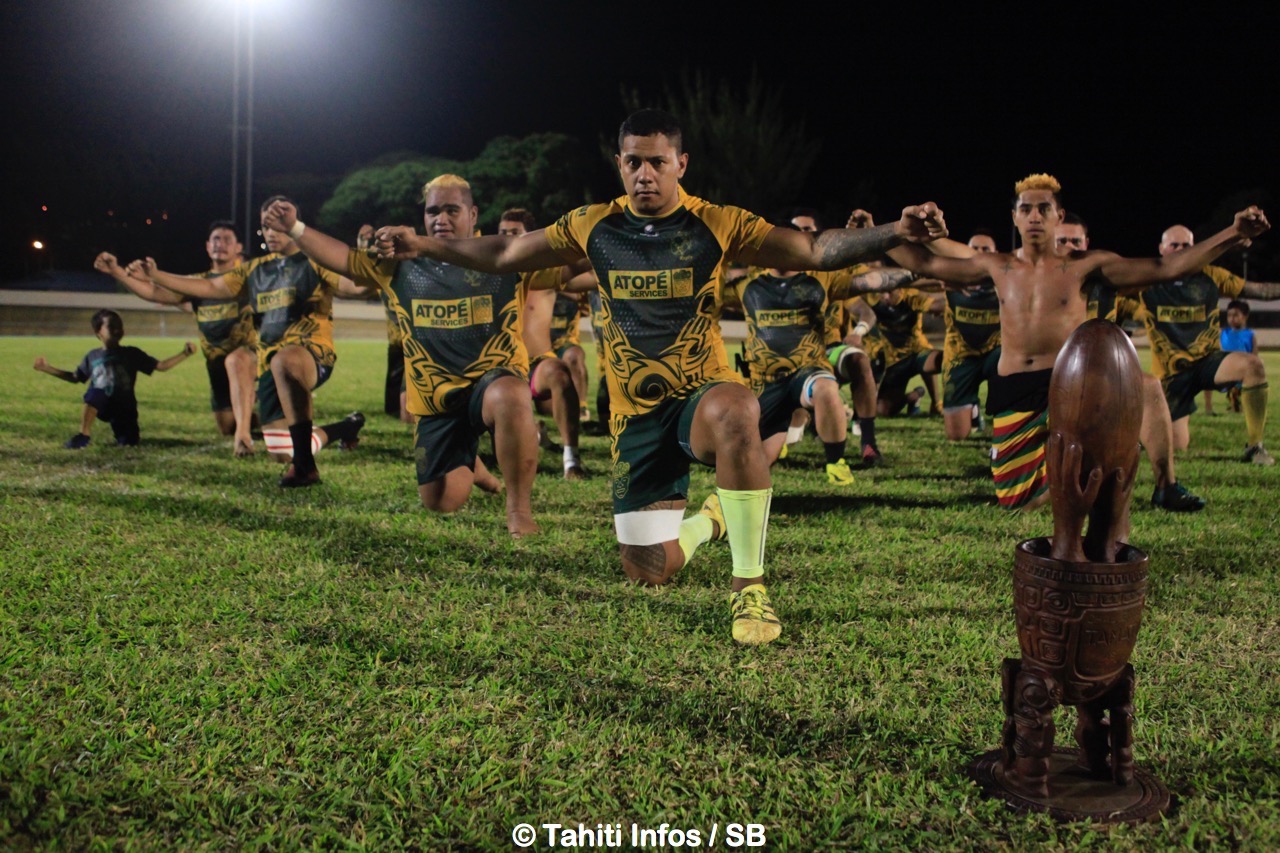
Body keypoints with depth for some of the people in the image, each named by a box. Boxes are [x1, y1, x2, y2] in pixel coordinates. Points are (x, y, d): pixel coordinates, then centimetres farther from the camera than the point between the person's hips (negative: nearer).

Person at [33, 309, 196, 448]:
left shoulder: (132, 354, 1)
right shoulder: (92, 356, 6)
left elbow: (161, 366, -1)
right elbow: (75, 377, 19)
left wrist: (185, 354, -12)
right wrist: (48, 368, 12)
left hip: (125, 407, 1)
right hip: (101, 405, 0)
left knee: (128, 443, -11)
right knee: (94, 393, -34)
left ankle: (119, 430, 27)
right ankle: (83, 435, -26)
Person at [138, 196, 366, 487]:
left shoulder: (314, 263, 3)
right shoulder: (255, 270, 20)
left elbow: (354, 284, -12)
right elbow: (211, 287, 22)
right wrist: (156, 275, 18)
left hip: (312, 352, -7)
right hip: (269, 363, 7)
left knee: (285, 361, -44)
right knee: (282, 454, 6)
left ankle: (305, 465, -42)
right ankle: (346, 427, 36)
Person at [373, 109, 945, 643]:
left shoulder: (716, 225, -8)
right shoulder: (593, 227, 0)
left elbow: (816, 251, -13)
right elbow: (503, 255, 12)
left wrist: (893, 233, -28)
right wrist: (424, 245, 7)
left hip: (702, 397, -3)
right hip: (636, 416, 3)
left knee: (734, 413, -43)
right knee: (649, 572, 4)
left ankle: (749, 586, -28)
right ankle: (710, 519, 41)